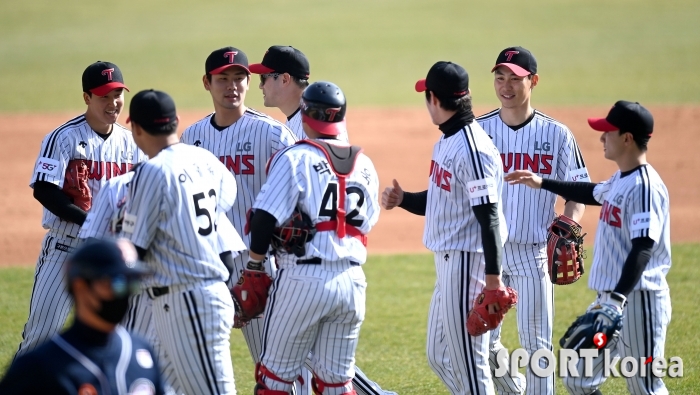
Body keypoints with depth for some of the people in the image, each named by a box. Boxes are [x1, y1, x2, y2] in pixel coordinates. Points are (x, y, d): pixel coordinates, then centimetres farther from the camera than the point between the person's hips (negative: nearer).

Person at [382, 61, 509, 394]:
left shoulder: (472, 149, -19)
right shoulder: (447, 142, 12)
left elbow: (488, 216, -23)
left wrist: (493, 278, -26)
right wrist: (403, 200, 5)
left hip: (467, 266, -11)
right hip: (447, 265, 11)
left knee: (469, 365, -5)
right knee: (439, 358, 17)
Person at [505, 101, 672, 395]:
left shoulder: (645, 187, -19)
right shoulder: (619, 180, 11)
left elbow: (643, 250, -28)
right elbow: (593, 194, 36)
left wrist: (618, 300, -38)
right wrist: (542, 183, 37)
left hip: (638, 301, -10)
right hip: (610, 298, 10)